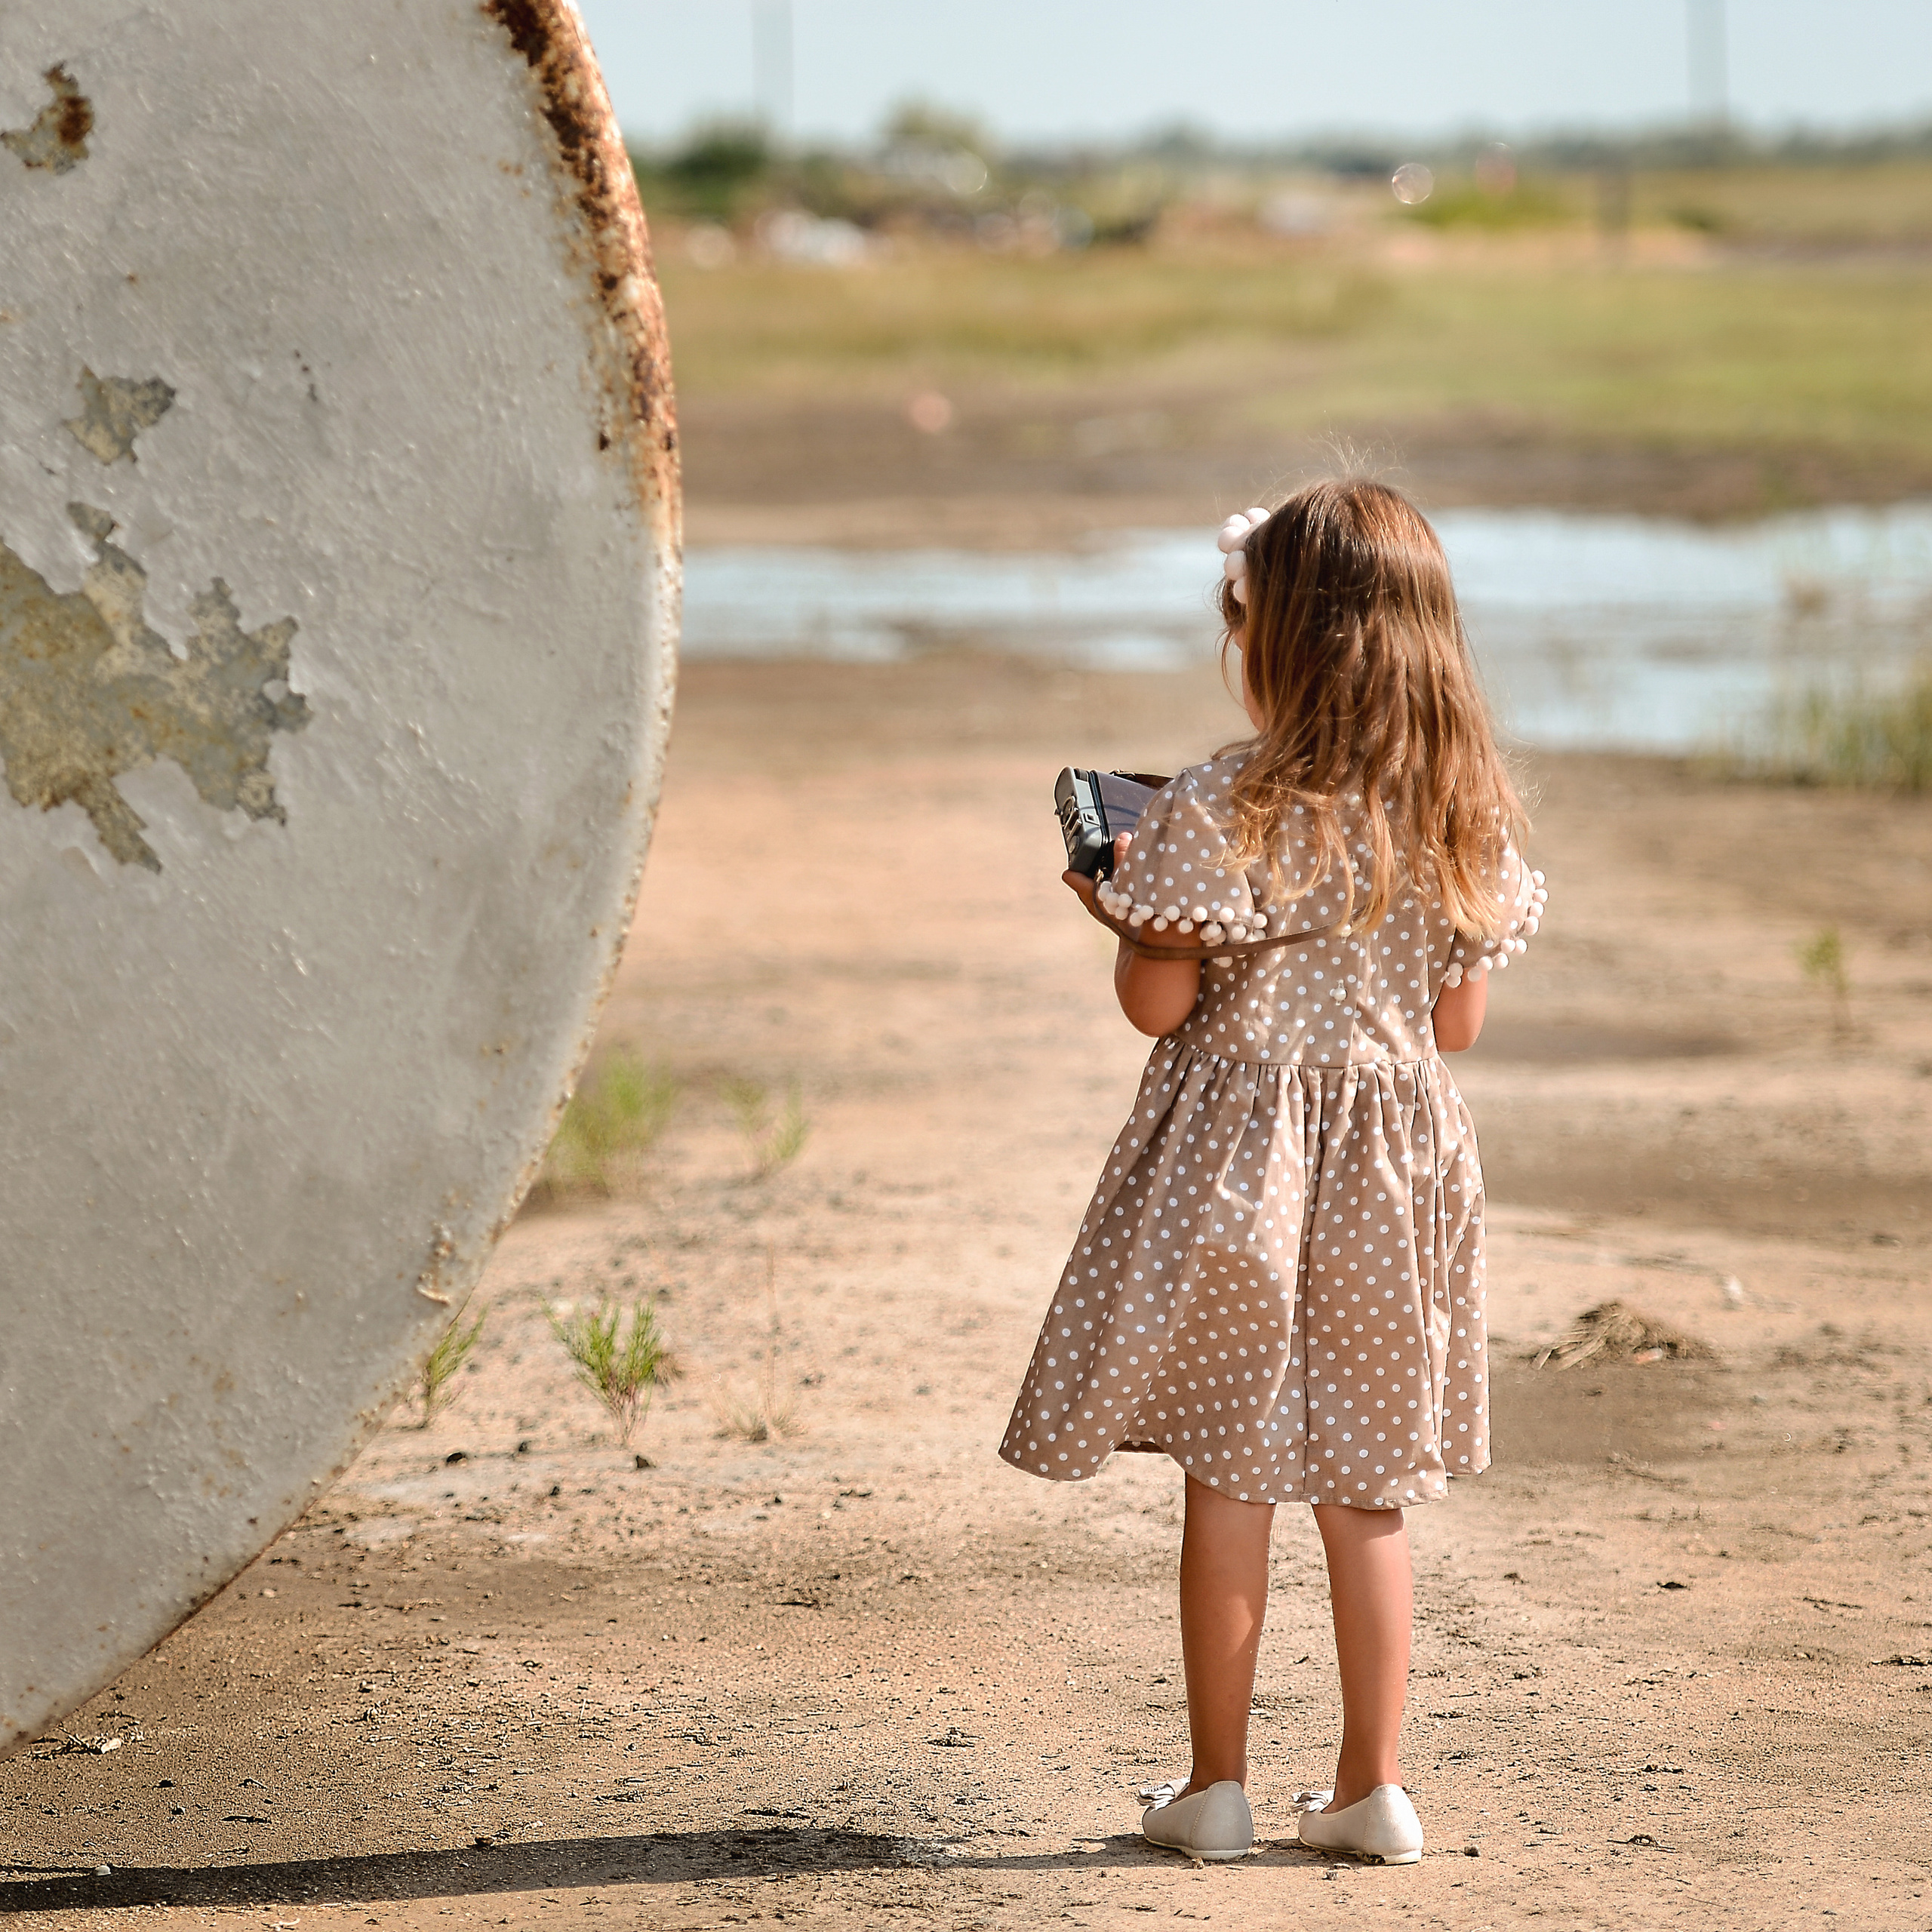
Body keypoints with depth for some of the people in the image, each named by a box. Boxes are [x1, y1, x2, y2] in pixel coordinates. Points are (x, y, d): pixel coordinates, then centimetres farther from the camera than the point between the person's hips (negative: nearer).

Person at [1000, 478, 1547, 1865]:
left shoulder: (1224, 811, -15)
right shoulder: (1468, 814, -1)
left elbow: (1158, 1002, -11)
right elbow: (1460, 1020, 5)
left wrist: (1120, 906, 7)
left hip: (1236, 1140, -4)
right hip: (1398, 1151, 4)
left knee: (1229, 1468, 5)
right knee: (1364, 1484, 12)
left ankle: (1217, 1782, 10)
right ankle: (1374, 1786, 14)